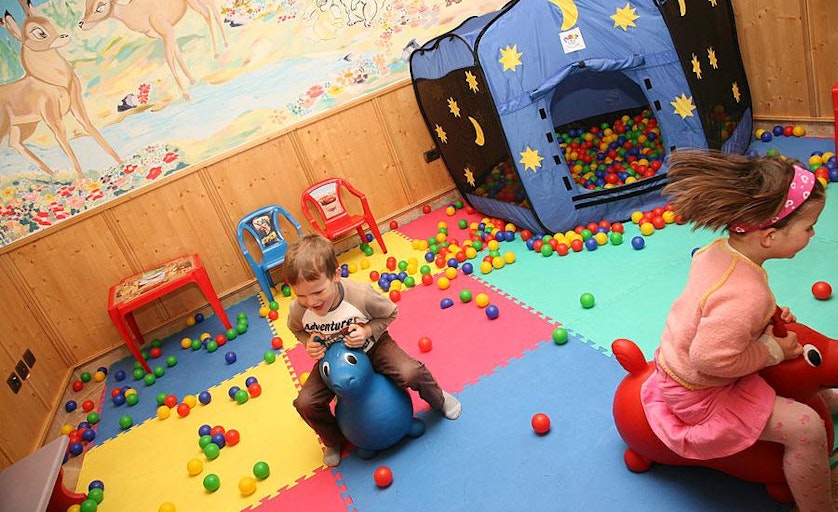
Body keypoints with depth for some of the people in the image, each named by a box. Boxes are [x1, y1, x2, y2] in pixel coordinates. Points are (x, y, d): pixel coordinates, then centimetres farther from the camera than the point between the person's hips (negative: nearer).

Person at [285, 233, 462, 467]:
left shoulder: (361, 296, -35)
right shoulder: (297, 310, -27)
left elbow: (390, 313, -14)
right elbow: (297, 329, 0)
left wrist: (367, 330, -30)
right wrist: (309, 342, -22)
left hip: (372, 346, -2)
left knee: (410, 373, -23)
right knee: (305, 403, -11)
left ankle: (439, 399, 15)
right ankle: (333, 441, 23)